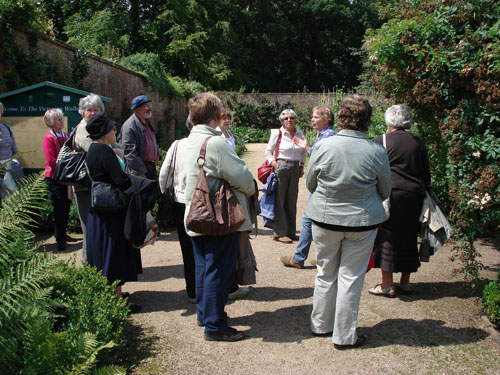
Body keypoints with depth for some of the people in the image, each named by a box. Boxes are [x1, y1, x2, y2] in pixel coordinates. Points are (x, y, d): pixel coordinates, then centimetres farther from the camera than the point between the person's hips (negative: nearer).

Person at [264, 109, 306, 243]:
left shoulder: (300, 134, 9)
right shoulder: (277, 133, -3)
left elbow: (303, 152, 23)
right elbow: (268, 151, 2)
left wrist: (302, 165, 13)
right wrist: (273, 163, -11)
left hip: (295, 169, 4)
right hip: (281, 167, -4)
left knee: (292, 201, 10)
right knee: (279, 200, -2)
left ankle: (291, 231, 20)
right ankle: (280, 233, 4)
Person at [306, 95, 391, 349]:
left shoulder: (324, 146, -12)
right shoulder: (376, 152, -12)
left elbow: (310, 183, 1)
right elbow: (385, 191, 2)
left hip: (324, 218, 1)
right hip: (362, 222, -1)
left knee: (325, 274, 17)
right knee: (351, 277, 9)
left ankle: (321, 325, 32)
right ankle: (344, 336, 20)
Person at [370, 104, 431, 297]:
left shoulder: (382, 140, -5)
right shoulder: (417, 142, 9)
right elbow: (426, 173, 12)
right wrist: (422, 192, 22)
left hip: (390, 194, -5)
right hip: (414, 196, 5)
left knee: (387, 236, 2)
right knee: (408, 237, 14)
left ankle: (387, 285, 6)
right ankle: (405, 282, 24)